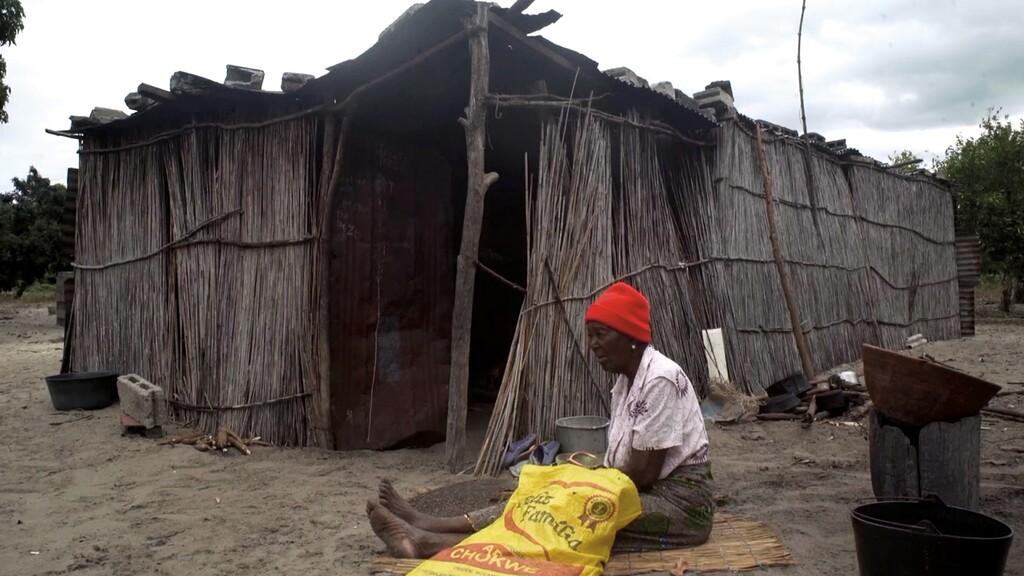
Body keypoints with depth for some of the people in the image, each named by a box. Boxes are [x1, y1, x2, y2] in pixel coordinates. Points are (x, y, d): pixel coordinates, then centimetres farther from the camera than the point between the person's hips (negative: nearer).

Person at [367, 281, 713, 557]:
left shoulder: (660, 379, -19)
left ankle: (434, 544, -23)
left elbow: (644, 473, -21)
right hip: (650, 493, 8)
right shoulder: (624, 382, 11)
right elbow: (624, 463, 10)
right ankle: (431, 530, -9)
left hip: (679, 501, -8)